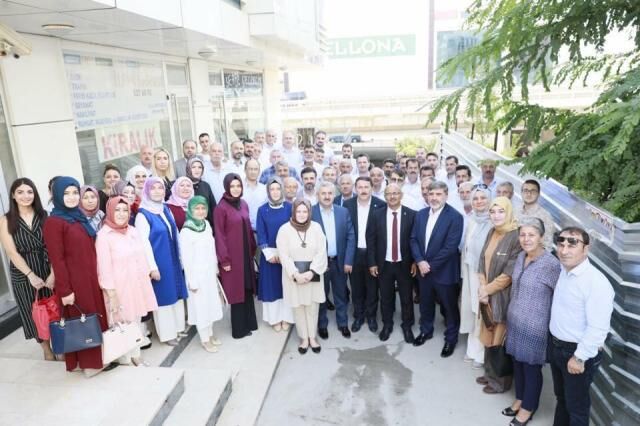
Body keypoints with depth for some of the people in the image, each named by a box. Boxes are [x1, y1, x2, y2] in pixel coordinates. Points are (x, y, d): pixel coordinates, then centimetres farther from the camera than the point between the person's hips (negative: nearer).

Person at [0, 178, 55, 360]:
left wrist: (53, 273, -14)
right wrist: (31, 275, -16)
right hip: (23, 275, 0)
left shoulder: (44, 216, 1)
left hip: (48, 270, 1)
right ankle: (46, 350, 29)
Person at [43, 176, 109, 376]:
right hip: (74, 281, -7)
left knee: (97, 318, 14)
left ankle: (98, 357, 29)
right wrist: (65, 290, -16)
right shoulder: (53, 222, -12)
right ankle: (89, 362, 20)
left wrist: (98, 276, 13)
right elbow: (57, 259, -14)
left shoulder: (80, 217, 11)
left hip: (92, 277, 7)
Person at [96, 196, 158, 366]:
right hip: (119, 288, -6)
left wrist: (148, 274, 11)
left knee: (136, 321, 16)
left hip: (137, 285, 6)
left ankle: (135, 355, 31)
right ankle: (125, 359, 22)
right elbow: (104, 268, -15)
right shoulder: (103, 235, -13)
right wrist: (112, 294, -16)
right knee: (122, 323, 6)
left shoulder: (132, 231, 4)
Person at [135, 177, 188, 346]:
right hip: (159, 263, -6)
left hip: (173, 261, 7)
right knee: (163, 297, 5)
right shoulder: (143, 215, -13)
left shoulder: (166, 209, 7)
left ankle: (178, 327, 30)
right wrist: (152, 267, -18)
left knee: (176, 294, 14)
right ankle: (167, 333, 19)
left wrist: (180, 258, 13)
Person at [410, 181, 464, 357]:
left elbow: (451, 247, -20)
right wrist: (420, 261, -12)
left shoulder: (455, 217, -16)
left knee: (449, 306, 11)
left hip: (444, 271, -5)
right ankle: (425, 330, 42)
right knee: (425, 303, 21)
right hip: (423, 268, 5)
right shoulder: (420, 214, 2)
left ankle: (451, 338, 31)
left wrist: (431, 265, -17)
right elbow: (414, 239, 3)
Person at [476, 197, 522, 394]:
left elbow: (510, 273, -19)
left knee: (500, 339, 7)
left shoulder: (516, 237, -19)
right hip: (488, 294, 7)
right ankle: (490, 374, 36)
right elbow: (483, 260, 6)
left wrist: (487, 290, -12)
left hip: (504, 296, -6)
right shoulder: (492, 232, 4)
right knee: (489, 336, 18)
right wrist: (482, 288, -6)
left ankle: (500, 382, 26)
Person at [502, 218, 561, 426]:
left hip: (534, 327, -6)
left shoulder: (551, 264, -23)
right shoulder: (521, 257, 1)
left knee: (531, 368, 13)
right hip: (515, 321, 7)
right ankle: (520, 399, 42)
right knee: (517, 363, 21)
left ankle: (528, 408, 33)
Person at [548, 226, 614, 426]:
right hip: (555, 346, 8)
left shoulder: (597, 282, -25)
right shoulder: (563, 270, 0)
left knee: (576, 405, 12)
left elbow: (598, 328, -26)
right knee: (561, 397, 26)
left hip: (577, 352, -7)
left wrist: (579, 358, -20)